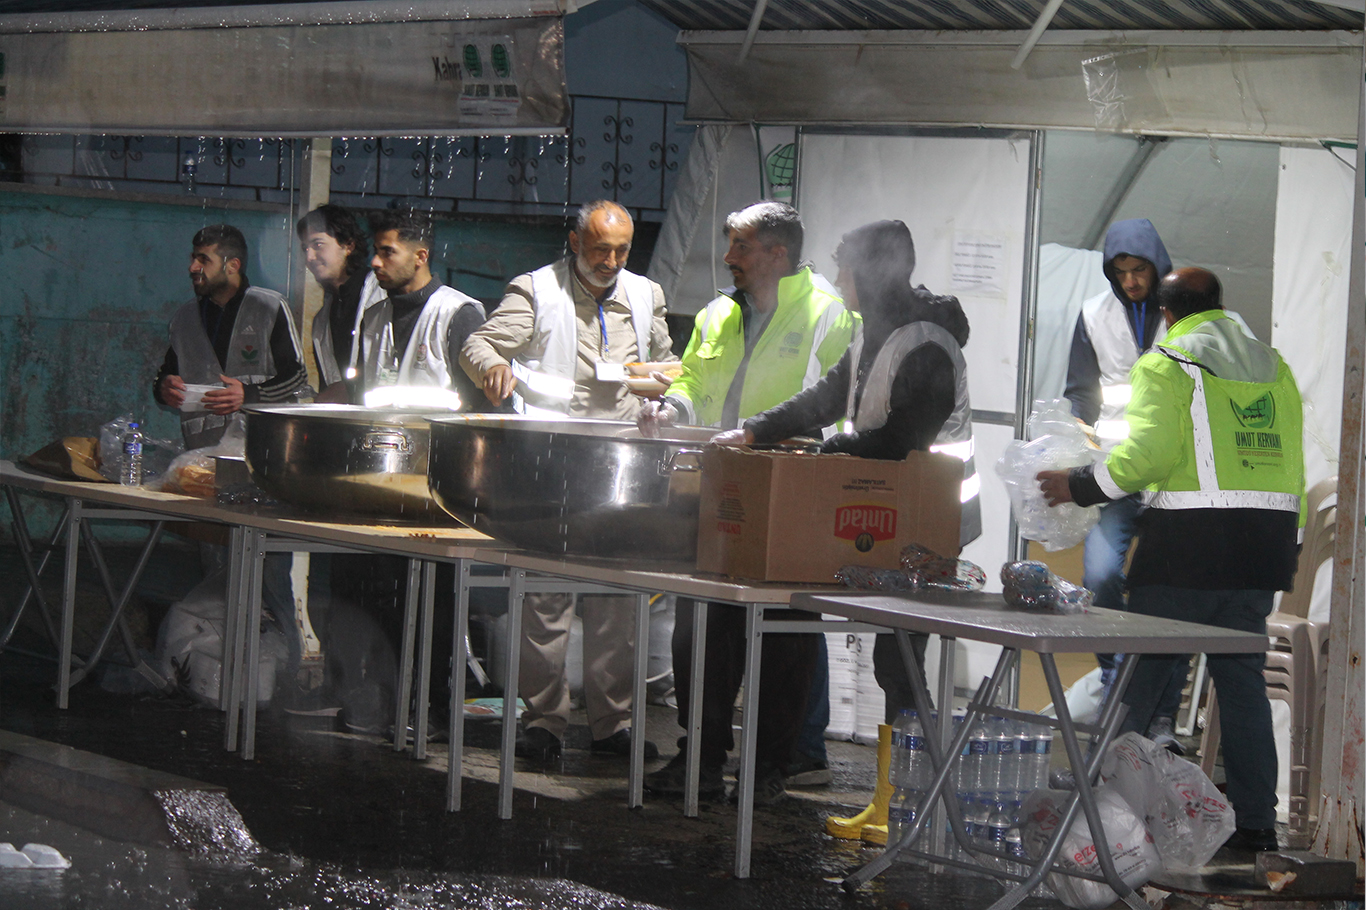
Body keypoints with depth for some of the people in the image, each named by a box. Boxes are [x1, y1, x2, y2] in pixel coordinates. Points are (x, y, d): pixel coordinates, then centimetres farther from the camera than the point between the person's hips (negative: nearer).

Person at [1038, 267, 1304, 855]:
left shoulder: (1167, 364, -4)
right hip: (1263, 540, 6)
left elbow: (1147, 454, -15)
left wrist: (1078, 487, -4)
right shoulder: (1273, 365, 15)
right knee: (1243, 677, 9)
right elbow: (1292, 462, 14)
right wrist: (1289, 542, 20)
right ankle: (1255, 821, 7)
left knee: (1140, 674, 1)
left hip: (1186, 542, -5)